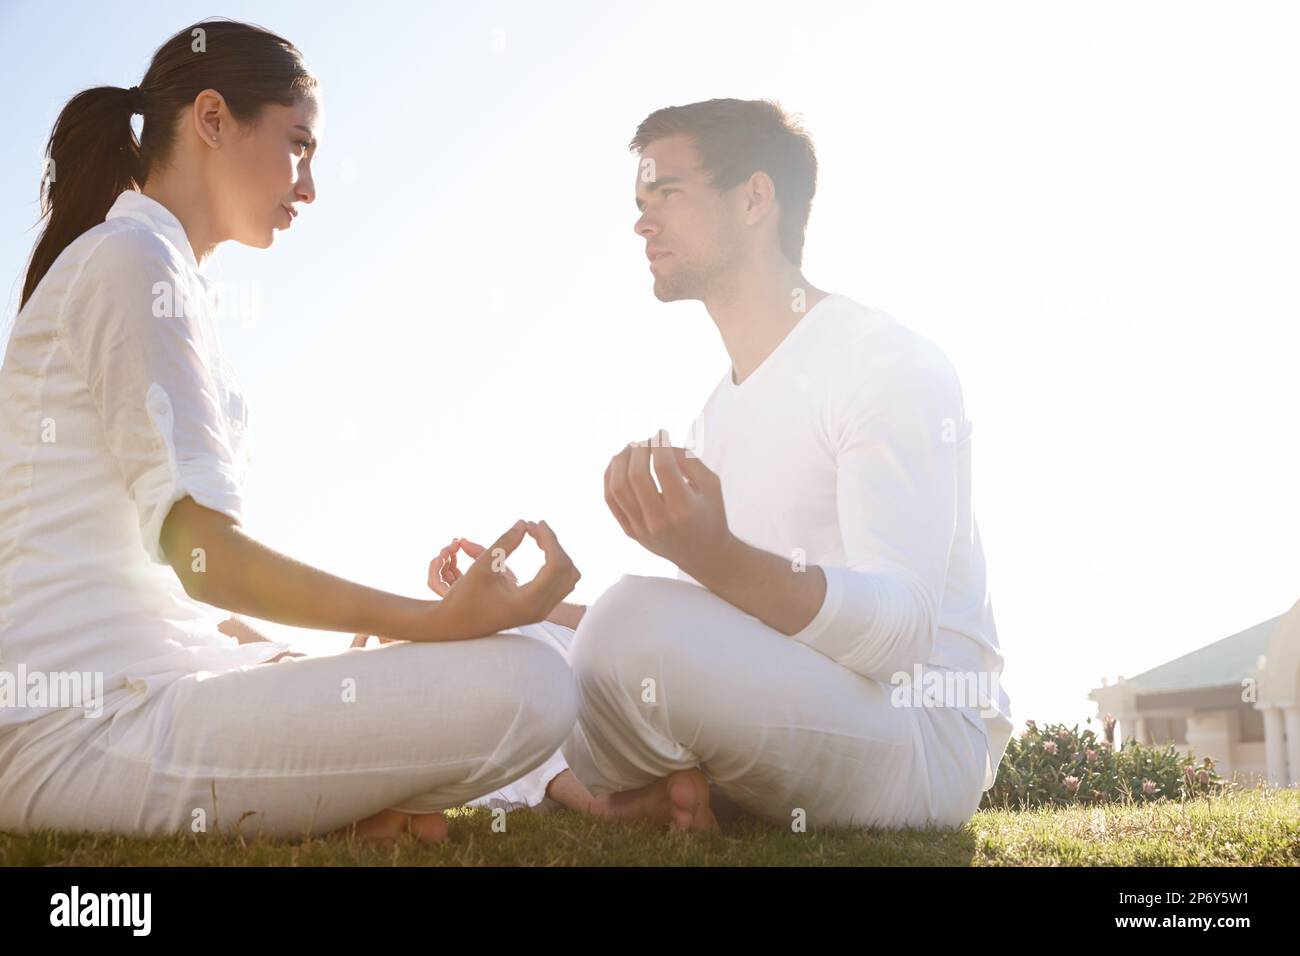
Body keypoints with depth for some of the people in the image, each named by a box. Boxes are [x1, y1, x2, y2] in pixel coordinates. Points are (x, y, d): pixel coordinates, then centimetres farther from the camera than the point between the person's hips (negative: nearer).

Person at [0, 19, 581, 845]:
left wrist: (277, 657, 8)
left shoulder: (152, 266, 22)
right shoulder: (133, 258, -8)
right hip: (83, 720, -10)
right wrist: (440, 620, -25)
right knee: (526, 682, -25)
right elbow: (204, 552, -18)